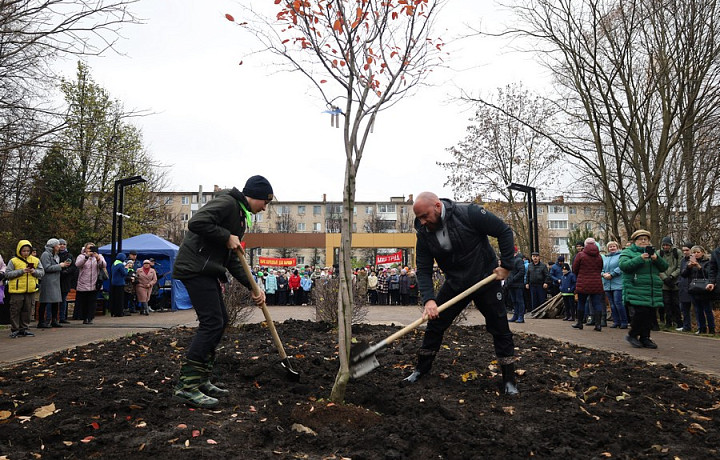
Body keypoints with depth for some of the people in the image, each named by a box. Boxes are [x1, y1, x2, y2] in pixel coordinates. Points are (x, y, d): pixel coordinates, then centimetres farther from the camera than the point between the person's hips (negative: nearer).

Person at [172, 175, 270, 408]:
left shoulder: (240, 216, 21)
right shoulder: (227, 202, -9)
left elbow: (232, 260, 21)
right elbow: (196, 223, -26)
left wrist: (252, 287, 13)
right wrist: (227, 237, -15)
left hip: (206, 271, 11)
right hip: (195, 267, -11)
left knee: (220, 321, 11)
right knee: (212, 322, -13)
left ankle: (201, 381, 19)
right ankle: (187, 386, -9)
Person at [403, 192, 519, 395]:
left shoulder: (469, 214, -24)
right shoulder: (424, 233, -11)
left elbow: (504, 232, -15)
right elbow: (423, 270, -11)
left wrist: (506, 265, -17)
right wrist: (429, 299, -26)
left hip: (486, 279, -3)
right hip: (454, 284, 4)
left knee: (500, 329, 0)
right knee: (434, 324, 4)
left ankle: (509, 380, 15)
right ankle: (421, 369, 22)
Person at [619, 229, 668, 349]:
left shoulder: (652, 252, 22)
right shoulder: (628, 252, 5)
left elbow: (664, 267, 14)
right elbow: (623, 265, -13)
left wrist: (656, 259, -6)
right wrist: (640, 258, -20)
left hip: (653, 292, 6)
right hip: (636, 291, -6)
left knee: (650, 314, 4)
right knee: (641, 312, -17)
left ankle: (645, 338, 15)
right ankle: (632, 335, 1)